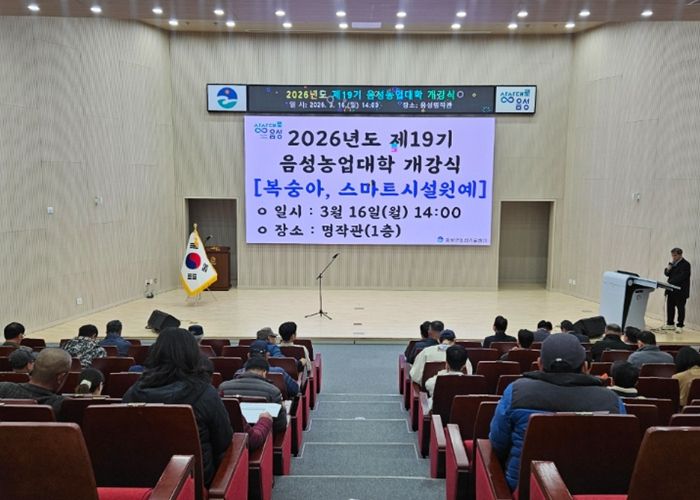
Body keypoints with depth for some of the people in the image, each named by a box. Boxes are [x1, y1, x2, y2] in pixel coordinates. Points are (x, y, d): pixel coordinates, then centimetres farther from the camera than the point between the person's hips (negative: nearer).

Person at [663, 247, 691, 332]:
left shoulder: (686, 264, -10)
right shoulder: (673, 263, 13)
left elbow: (681, 277, -19)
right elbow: (666, 273, 10)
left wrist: (670, 282, -21)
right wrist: (670, 265, -5)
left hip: (681, 291, -7)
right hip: (671, 289, 7)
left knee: (680, 308, -1)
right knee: (670, 307, 10)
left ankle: (680, 325, 5)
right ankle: (670, 324, 19)